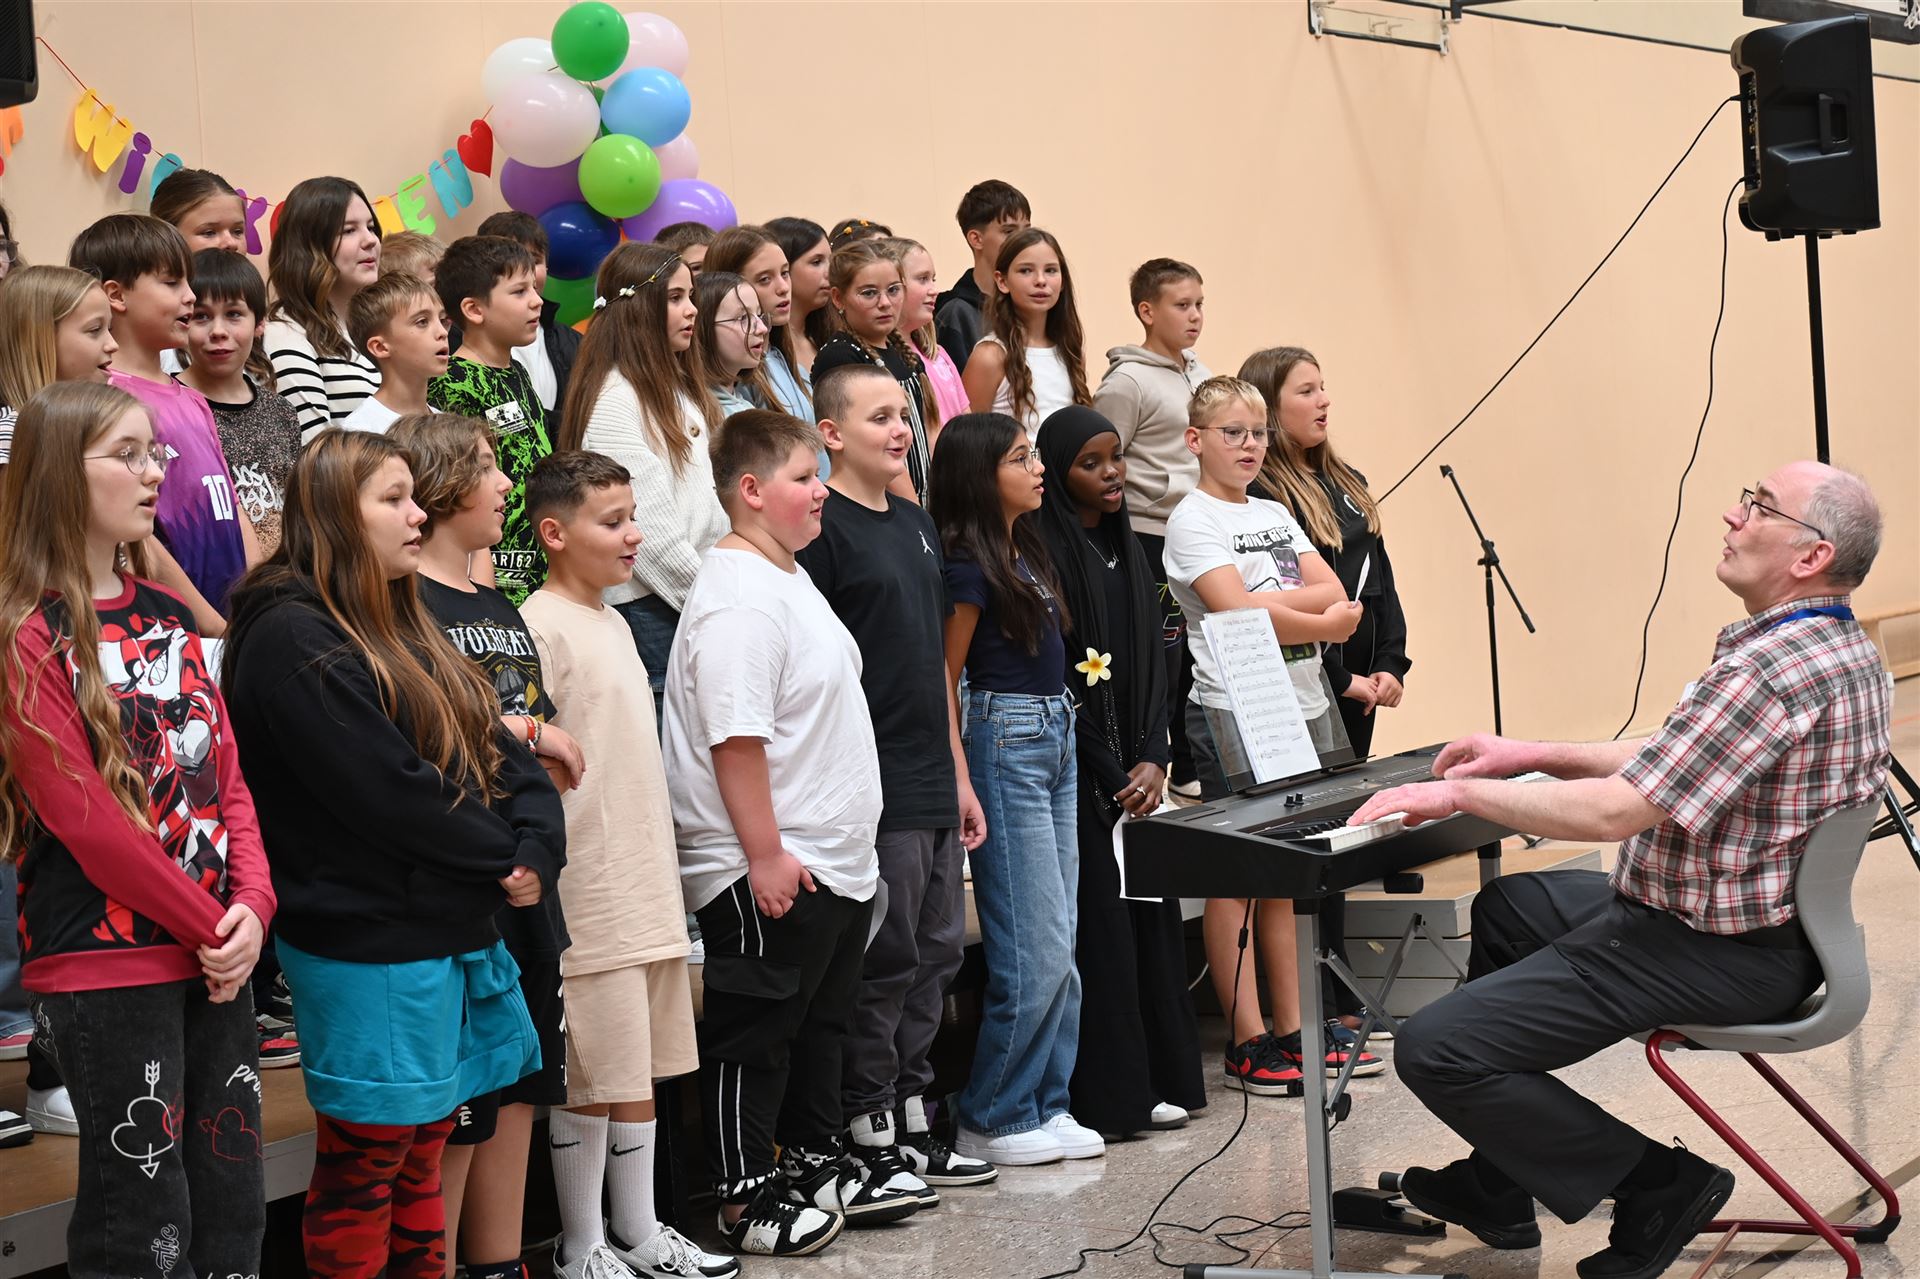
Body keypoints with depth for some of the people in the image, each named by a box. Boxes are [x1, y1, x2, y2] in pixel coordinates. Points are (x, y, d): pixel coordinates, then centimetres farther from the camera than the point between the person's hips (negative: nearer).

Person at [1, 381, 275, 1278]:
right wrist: (210, 928, -12)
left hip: (215, 957, 7)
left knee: (233, 1206, 11)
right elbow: (84, 818, -15)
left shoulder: (168, 618, 14)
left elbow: (226, 775, 11)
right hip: (106, 963, -7)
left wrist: (252, 905, -5)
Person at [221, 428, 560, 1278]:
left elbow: (501, 751, 9)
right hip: (369, 948, -9)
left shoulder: (404, 629, 15)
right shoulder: (293, 641, -14)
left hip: (454, 935, 9)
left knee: (422, 1157, 15)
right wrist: (505, 859, -11)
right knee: (364, 1172, 1)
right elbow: (390, 792, -21)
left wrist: (539, 847, -9)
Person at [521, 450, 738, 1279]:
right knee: (590, 1079, -1)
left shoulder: (614, 624, 15)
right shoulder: (541, 627, -13)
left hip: (648, 886, 9)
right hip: (587, 893, -9)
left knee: (640, 1067, 14)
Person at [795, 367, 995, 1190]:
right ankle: (868, 1133, 7)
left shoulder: (916, 526, 16)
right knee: (882, 966, -3)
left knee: (934, 958, 12)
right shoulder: (823, 527, -10)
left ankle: (912, 1126, 22)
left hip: (933, 788, 8)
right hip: (873, 789, -8)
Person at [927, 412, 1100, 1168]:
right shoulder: (969, 564, -12)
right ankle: (989, 1120, 3)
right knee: (1036, 950, -7)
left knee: (1058, 945, 10)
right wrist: (961, 785, -14)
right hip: (1005, 740, -9)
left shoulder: (1025, 550, 14)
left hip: (1056, 738, 9)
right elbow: (943, 679, -11)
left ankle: (1044, 1105, 17)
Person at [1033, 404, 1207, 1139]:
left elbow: (1152, 666, 11)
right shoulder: (1046, 555, -10)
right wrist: (1114, 774, -12)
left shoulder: (1127, 552, 13)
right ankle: (1106, 1098, -1)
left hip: (1136, 766, 7)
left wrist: (1152, 760, -3)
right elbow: (1055, 680, -13)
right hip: (1077, 767, -7)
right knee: (1098, 921, -6)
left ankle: (1158, 1079, 15)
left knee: (1151, 915, 8)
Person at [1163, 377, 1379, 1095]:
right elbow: (1236, 613, -16)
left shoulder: (1275, 515, 17)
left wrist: (1270, 602, -11)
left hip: (1303, 704, 7)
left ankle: (1294, 1031, 14)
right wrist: (1322, 624, -6)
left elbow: (1333, 593, 5)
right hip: (1232, 710, -7)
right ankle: (1247, 1043, -1)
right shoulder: (1193, 520, -4)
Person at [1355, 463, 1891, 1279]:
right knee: (1505, 907, 31)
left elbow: (1614, 810, -29)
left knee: (1434, 1050, -15)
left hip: (1714, 958, -11)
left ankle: (1656, 1185, -3)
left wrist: (1460, 792, -17)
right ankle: (1497, 1190, 31)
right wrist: (1536, 754, 13)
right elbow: (1668, 765, 17)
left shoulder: (1770, 669, -27)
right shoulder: (1849, 651, 8)